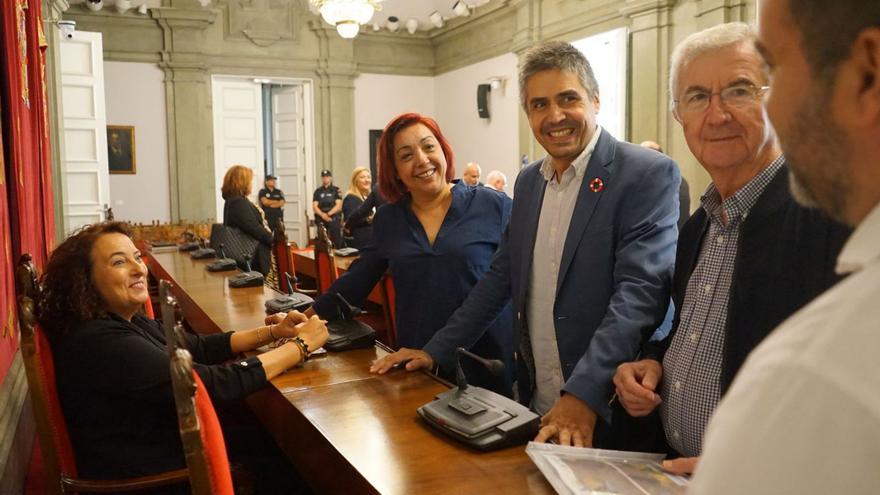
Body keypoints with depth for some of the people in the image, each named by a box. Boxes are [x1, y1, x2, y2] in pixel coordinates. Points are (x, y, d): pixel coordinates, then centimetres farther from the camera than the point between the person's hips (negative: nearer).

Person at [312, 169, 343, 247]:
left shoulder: (336, 190, 5)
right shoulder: (318, 191, 13)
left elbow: (339, 206, -3)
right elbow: (314, 207, 6)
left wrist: (328, 214, -15)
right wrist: (322, 214, -13)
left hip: (334, 220, -2)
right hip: (321, 221, 2)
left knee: (337, 243, -7)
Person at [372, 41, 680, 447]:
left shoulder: (650, 175, -12)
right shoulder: (528, 180, 8)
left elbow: (640, 290, -21)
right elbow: (501, 276, 12)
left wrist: (584, 394, -29)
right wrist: (436, 351, 8)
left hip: (609, 409, -5)